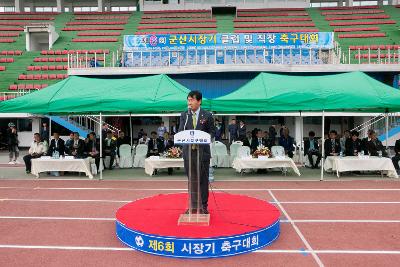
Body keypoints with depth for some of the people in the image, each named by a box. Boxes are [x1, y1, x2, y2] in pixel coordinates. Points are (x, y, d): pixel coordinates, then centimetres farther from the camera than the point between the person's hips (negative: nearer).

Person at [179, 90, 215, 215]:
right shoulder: (184, 115, 5)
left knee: (203, 179, 5)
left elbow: (212, 132, 3)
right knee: (192, 179, 10)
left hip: (203, 151, -2)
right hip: (188, 150, 2)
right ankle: (193, 205, 21)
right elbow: (180, 131, 2)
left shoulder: (207, 115, -1)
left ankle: (203, 205, 16)